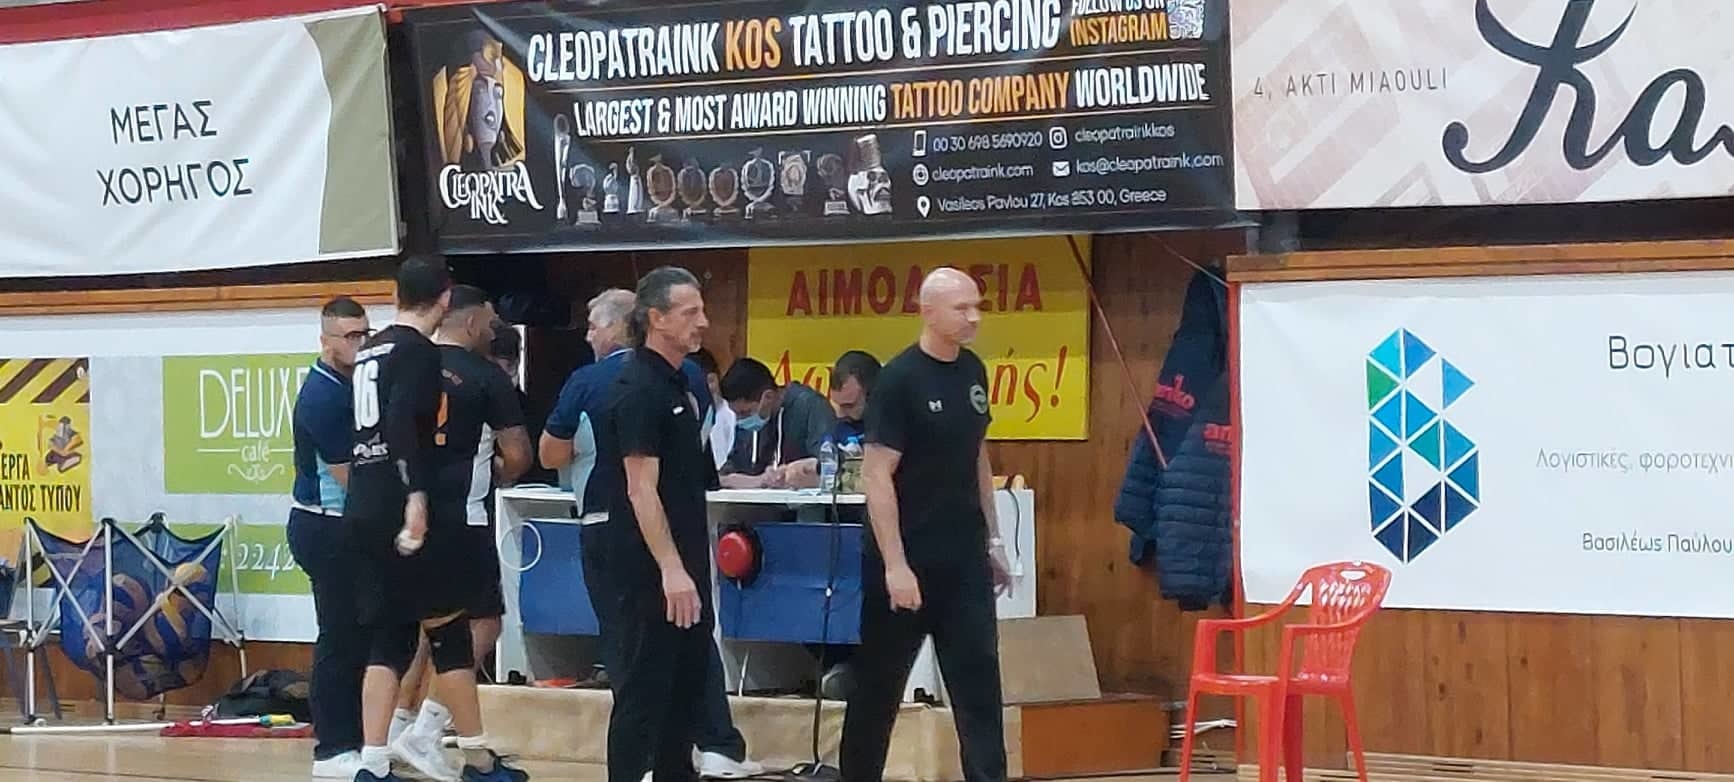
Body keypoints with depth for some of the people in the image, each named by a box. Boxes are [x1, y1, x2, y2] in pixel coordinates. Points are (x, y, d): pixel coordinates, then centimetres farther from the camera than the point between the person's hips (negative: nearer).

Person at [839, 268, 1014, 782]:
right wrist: (894, 565, -19)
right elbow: (877, 476, -16)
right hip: (907, 559, -6)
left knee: (979, 679, 1)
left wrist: (992, 540, 14)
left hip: (964, 558, 6)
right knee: (879, 681, 7)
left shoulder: (973, 372, 7)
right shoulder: (899, 380, -13)